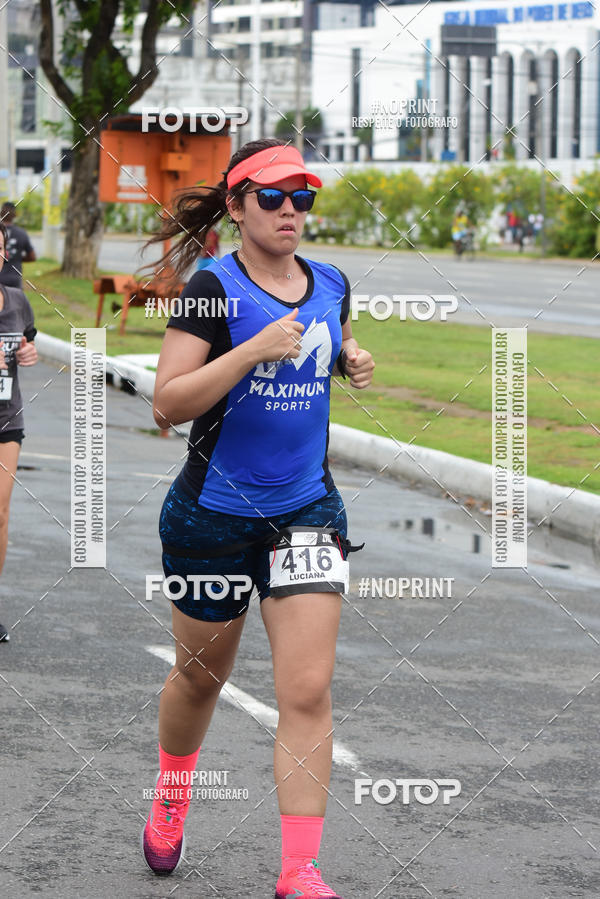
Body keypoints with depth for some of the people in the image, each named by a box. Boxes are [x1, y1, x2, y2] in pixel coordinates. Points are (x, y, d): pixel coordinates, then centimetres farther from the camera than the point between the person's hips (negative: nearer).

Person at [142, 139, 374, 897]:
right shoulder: (214, 288, -13)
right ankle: (170, 796, 46)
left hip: (306, 510, 3)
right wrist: (254, 349, -28)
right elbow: (166, 405, -19)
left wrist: (354, 365, 2)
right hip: (214, 513, -3)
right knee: (201, 673, 16)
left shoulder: (332, 285, 3)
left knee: (308, 690, -8)